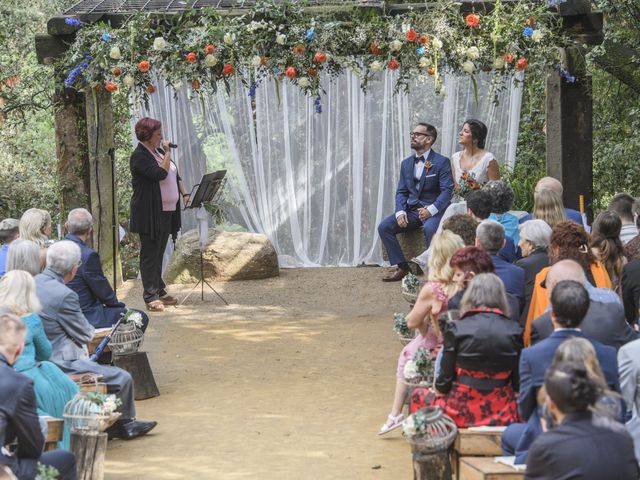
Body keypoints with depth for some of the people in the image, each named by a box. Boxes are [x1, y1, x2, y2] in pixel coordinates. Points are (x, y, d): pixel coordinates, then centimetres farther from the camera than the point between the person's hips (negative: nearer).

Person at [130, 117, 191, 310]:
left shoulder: (159, 151, 14)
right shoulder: (139, 156, -13)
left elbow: (175, 175, 21)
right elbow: (161, 173, -24)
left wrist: (184, 193, 9)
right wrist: (167, 153, -13)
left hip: (166, 212, 8)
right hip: (149, 214, -8)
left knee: (158, 254, 15)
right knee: (150, 255, -4)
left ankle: (159, 291, 23)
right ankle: (150, 297, -2)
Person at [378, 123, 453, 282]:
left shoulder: (441, 162, -4)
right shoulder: (406, 163, 15)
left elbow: (447, 190, -12)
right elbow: (401, 191, 12)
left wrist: (431, 209, -27)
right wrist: (400, 212, -8)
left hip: (434, 210, -6)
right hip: (411, 210, 6)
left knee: (430, 228, -38)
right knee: (384, 227, -15)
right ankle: (402, 267, -9)